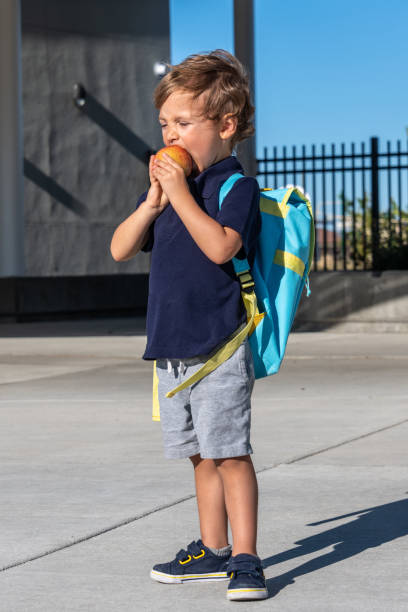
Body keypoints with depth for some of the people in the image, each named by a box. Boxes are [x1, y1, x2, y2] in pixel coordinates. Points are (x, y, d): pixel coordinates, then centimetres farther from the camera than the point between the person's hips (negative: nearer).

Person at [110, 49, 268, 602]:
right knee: (202, 455, 14)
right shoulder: (166, 186, 13)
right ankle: (213, 550, 23)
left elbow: (221, 247, -26)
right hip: (172, 348, 7)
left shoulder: (237, 187, -9)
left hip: (220, 347, -7)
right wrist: (152, 203, -6)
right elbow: (121, 250, 8)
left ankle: (245, 558, -2)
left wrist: (181, 194, -24)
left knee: (231, 453, -7)